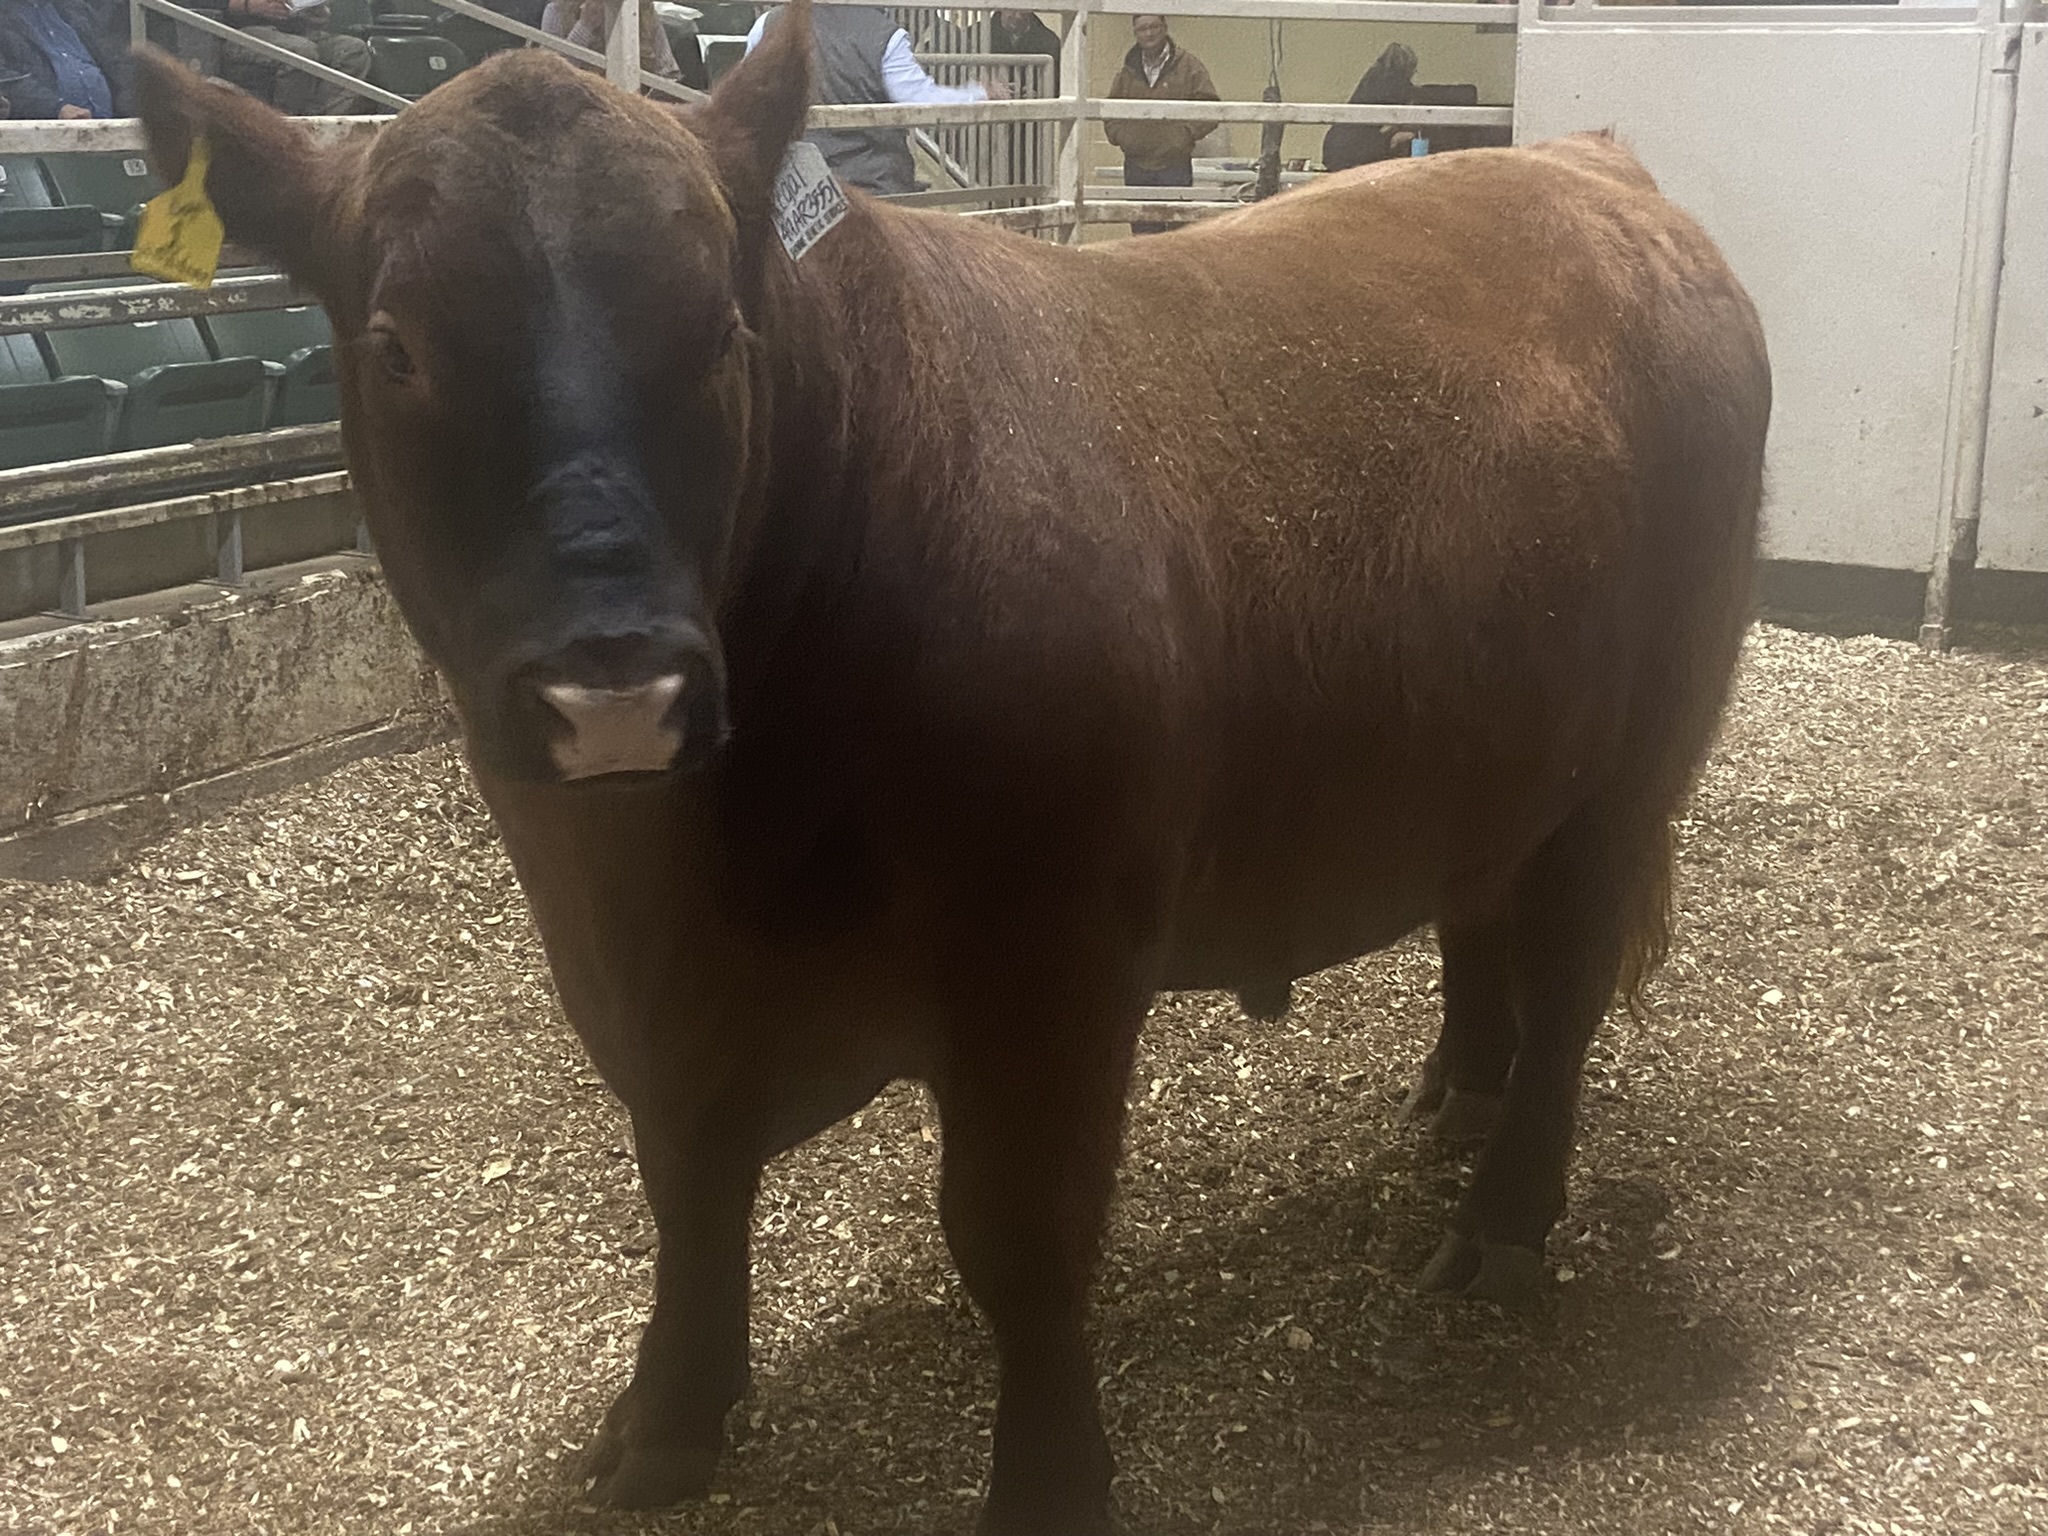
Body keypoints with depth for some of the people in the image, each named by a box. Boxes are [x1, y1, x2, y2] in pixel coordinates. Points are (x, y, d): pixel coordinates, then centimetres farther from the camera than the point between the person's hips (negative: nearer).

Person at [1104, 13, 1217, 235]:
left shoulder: (1188, 65, 0)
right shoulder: (1128, 70, 11)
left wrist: (1187, 134, -13)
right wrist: (1119, 135, 0)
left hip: (1175, 165, -3)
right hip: (1136, 165, 3)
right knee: (1142, 231, 6)